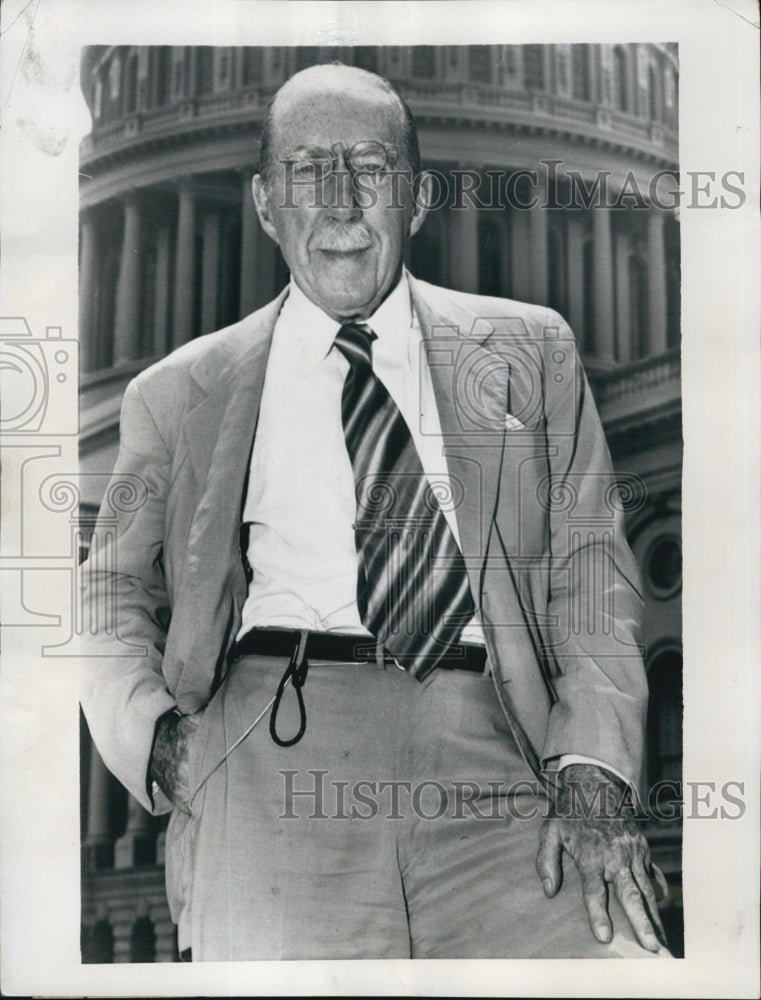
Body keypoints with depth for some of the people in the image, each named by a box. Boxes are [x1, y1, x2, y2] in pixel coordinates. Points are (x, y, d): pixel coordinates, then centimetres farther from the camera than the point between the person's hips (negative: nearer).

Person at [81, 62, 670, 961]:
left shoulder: (529, 352, 18)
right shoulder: (176, 395, 17)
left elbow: (590, 569, 12)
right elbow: (111, 591, 21)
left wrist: (591, 774, -3)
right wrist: (152, 734, 0)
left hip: (489, 748, 1)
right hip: (276, 728, 0)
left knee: (615, 958, -23)